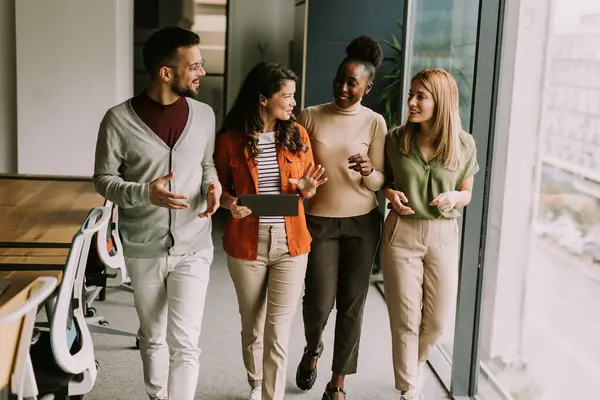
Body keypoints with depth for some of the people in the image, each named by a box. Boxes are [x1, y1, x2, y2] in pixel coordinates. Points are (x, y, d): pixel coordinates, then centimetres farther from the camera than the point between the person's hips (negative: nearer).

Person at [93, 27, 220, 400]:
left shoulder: (204, 114, -2)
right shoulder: (119, 119, -12)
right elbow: (104, 179, -5)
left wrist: (213, 184, -10)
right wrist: (145, 193, -24)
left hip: (193, 247, 1)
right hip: (144, 249, -1)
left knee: (184, 341, -5)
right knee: (153, 337, 17)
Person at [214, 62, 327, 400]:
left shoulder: (297, 134, 0)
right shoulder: (231, 139, -6)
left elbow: (307, 187, 9)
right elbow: (220, 187, 5)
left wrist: (308, 188, -14)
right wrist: (230, 203, -16)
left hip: (290, 243, 1)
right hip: (246, 243, 0)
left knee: (278, 331, -1)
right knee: (252, 325, 16)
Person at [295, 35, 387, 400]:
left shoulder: (374, 122, -2)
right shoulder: (310, 116, -1)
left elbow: (380, 182, -4)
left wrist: (368, 171, -24)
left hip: (362, 222, 0)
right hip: (319, 220, 0)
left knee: (352, 303, 4)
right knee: (320, 300, -4)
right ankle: (312, 348, 33)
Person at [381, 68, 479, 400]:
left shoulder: (464, 144, -4)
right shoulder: (396, 138, -4)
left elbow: (467, 193, 7)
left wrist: (454, 198, -15)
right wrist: (391, 193, -12)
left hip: (443, 236, 1)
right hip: (401, 234, -1)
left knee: (437, 319, 9)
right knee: (405, 319, 4)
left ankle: (414, 365, 41)